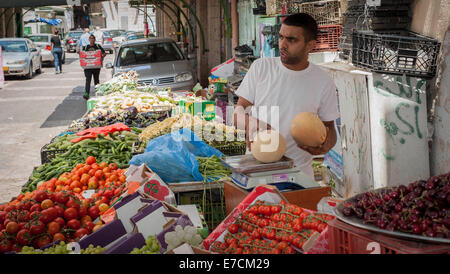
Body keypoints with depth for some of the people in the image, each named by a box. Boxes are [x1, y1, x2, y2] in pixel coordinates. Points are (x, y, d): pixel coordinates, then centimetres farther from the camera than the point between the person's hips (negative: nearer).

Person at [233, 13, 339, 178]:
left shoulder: (323, 82, 1)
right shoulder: (260, 67, 3)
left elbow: (329, 127, 9)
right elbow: (238, 112, 3)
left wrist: (327, 145, -14)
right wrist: (251, 123, -21)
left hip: (299, 170, -1)